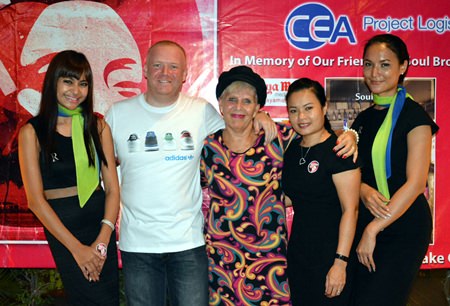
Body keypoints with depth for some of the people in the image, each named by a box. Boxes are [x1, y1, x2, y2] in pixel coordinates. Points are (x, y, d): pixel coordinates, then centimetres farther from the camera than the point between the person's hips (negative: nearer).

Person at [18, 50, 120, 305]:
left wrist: (102, 242, -10)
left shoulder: (97, 126, 4)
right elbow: (36, 199, -7)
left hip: (101, 220, 3)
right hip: (60, 226, -3)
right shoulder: (32, 132, -3)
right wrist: (77, 248, -11)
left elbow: (112, 188, 2)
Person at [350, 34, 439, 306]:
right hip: (366, 224, 6)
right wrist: (363, 190, -11)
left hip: (403, 228, -6)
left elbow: (415, 182, -16)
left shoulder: (413, 115, -9)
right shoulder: (364, 119, 11)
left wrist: (373, 230, -17)